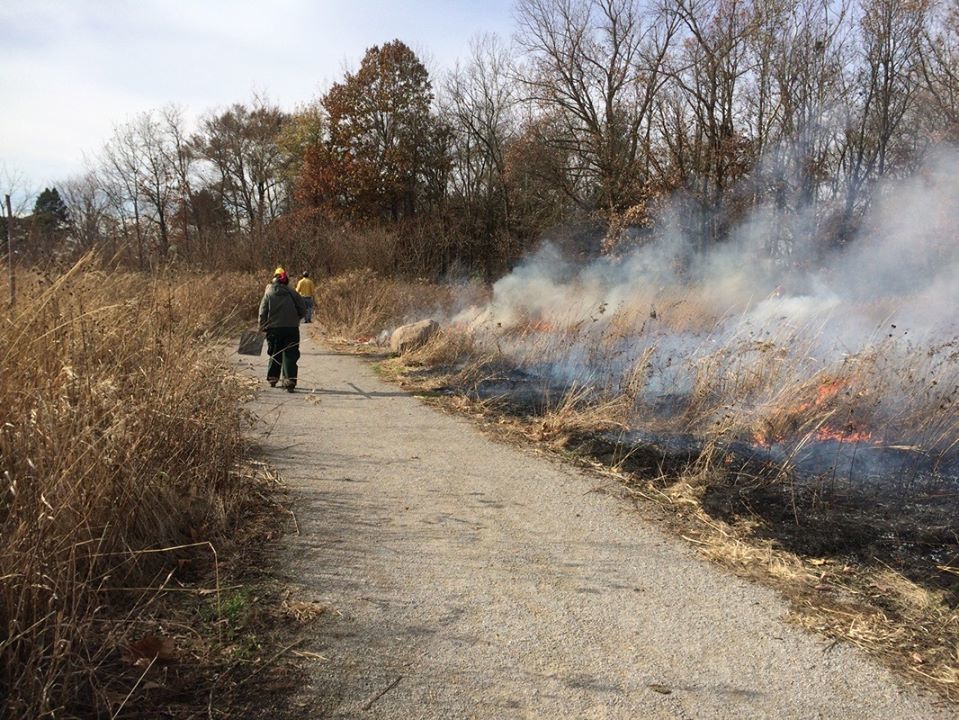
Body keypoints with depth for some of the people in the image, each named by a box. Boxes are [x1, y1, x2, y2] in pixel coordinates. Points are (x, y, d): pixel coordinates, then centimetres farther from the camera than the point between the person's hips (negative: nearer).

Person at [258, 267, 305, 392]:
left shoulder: (268, 293, 2)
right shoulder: (293, 293, 2)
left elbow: (262, 312, 0)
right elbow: (302, 309, 3)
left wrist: (262, 328, 7)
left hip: (274, 329, 1)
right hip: (292, 329, -1)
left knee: (275, 355, 17)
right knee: (290, 355, -1)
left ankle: (272, 378, 25)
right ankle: (290, 382, -11)